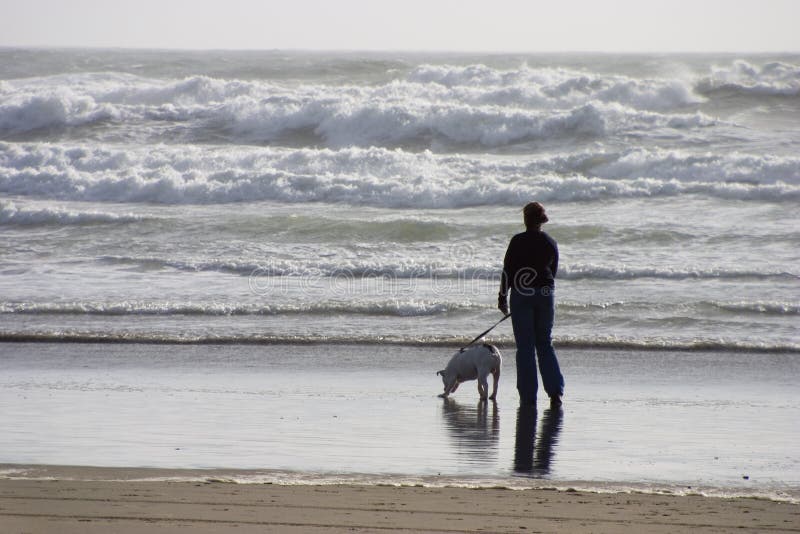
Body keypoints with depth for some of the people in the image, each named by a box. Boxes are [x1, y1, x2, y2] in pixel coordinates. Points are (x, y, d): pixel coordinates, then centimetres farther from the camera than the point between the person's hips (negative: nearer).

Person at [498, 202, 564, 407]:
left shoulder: (518, 241, -10)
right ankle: (555, 390, 0)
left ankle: (528, 396, 3)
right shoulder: (551, 243, 4)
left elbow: (508, 270, -7)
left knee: (525, 346, 2)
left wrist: (502, 298, 1)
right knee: (545, 344, 13)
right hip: (545, 295, 4)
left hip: (522, 295, -4)